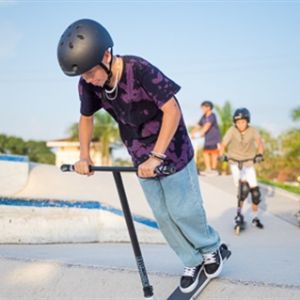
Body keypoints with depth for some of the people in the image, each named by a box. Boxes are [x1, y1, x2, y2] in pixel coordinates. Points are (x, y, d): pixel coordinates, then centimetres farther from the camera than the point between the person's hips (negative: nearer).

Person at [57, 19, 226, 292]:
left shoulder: (139, 70, -29)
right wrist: (84, 156, -2)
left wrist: (156, 156, -31)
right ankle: (192, 262, 28)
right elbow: (86, 117, 7)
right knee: (162, 214, 10)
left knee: (182, 209, 1)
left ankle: (210, 247, 29)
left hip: (171, 148, -5)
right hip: (141, 156, 5)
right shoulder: (88, 85, -13)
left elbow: (172, 111, -28)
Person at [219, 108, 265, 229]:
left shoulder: (252, 130, -13)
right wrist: (221, 156, -31)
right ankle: (239, 211, 2)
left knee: (255, 191, -1)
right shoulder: (232, 131, -15)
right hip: (235, 163, -2)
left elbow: (259, 141, -24)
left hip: (249, 163, 2)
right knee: (243, 188, -22)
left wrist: (260, 154, -41)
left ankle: (255, 218, 17)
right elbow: (223, 144, -15)